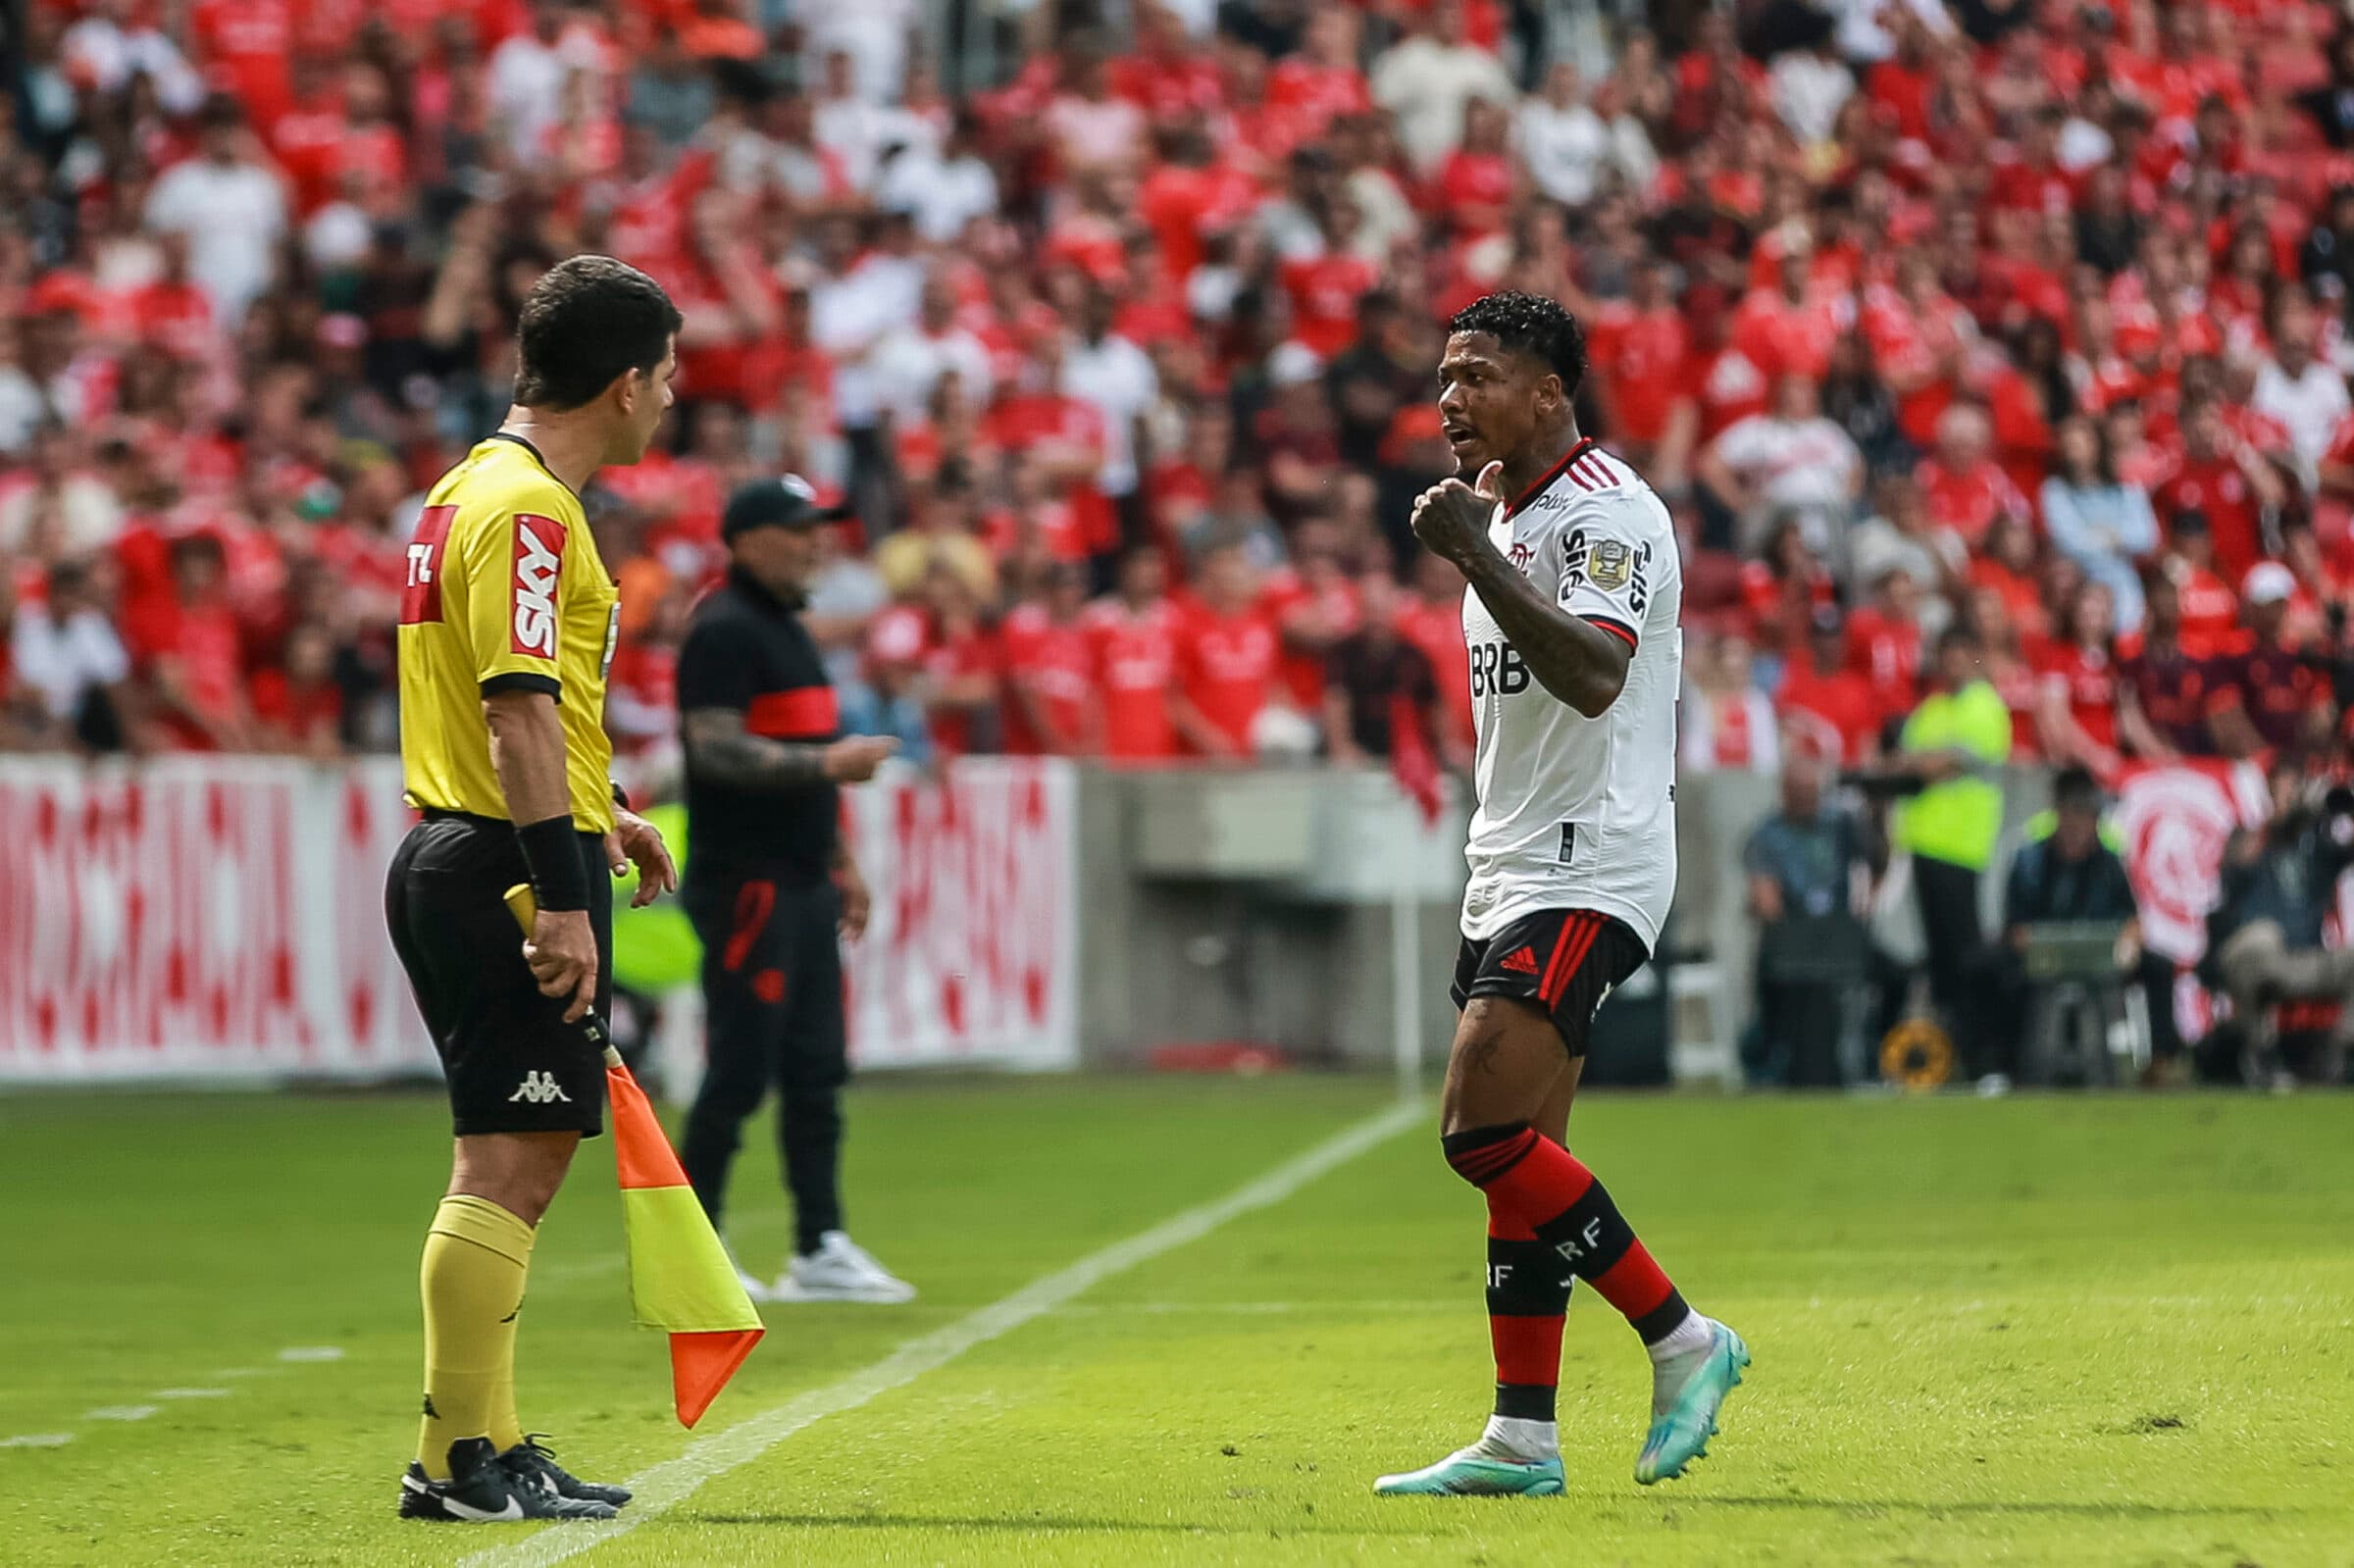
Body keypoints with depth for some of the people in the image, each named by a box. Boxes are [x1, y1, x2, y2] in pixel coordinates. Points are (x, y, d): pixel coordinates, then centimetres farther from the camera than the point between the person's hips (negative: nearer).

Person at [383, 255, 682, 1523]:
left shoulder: (472, 492, 17)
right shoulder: (527, 512, -16)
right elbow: (519, 714, -22)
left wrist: (595, 814, 33)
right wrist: (564, 893, -24)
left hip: (453, 855, 11)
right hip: (508, 875, -11)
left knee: (517, 1165, 14)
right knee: (506, 1167, -8)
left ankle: (489, 1446, 18)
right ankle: (458, 1459, -6)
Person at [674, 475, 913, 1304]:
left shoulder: (789, 630, 19)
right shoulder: (724, 631, -11)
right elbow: (715, 748, -22)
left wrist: (842, 864, 22)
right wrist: (826, 763, -29)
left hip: (803, 884, 10)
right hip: (744, 884, -10)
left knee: (815, 1069, 8)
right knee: (742, 1067, -7)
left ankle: (821, 1250, 11)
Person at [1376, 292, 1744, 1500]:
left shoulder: (1604, 511, -13)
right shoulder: (1509, 516, 18)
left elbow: (1594, 676, -30)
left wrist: (1473, 555, -31)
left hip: (1588, 875, -10)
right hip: (1510, 876, 10)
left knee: (1483, 1130, -18)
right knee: (1513, 1156, 5)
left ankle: (1680, 1338, -7)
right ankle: (1521, 1440, 6)